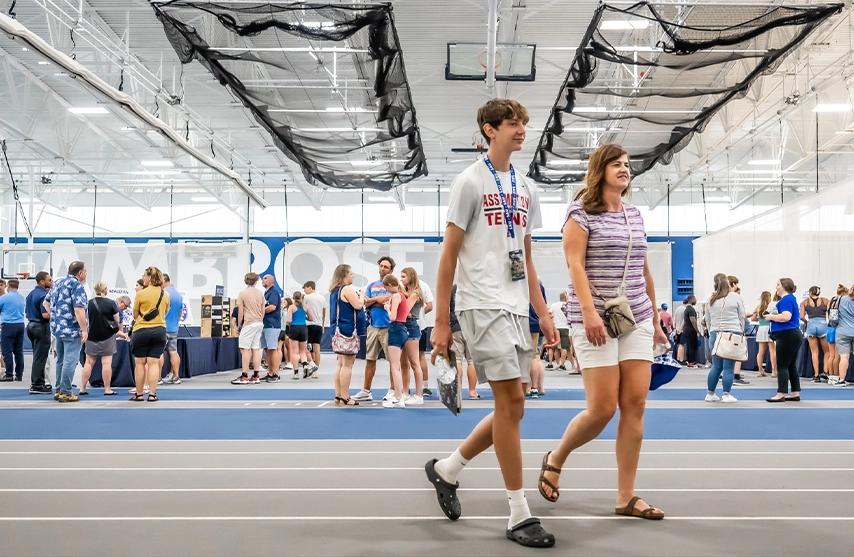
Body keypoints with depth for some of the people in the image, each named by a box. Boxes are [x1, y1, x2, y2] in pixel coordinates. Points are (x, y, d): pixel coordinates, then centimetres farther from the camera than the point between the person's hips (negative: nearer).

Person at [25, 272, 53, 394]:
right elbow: (45, 314, -25)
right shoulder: (44, 295, -17)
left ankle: (37, 382, 23)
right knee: (40, 357, -4)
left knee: (38, 356, 17)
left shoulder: (30, 294, 12)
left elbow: (27, 314, 17)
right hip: (41, 327, -9)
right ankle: (36, 385, -2)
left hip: (31, 325, 9)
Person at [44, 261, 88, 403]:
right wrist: (84, 330, -18)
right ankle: (65, 392, -2)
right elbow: (79, 309, -22)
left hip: (57, 328, 9)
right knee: (70, 361, -4)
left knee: (61, 360, 16)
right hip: (72, 329, -9)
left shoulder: (57, 283, 12)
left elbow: (47, 303, 21)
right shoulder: (77, 286, -14)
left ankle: (58, 390, 22)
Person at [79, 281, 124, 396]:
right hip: (107, 337, -3)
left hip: (92, 336, 3)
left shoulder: (89, 303, 0)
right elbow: (117, 321, 0)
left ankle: (82, 388, 11)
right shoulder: (111, 303, -7)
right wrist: (120, 332, 18)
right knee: (106, 363, -2)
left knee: (89, 362, 9)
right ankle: (107, 389, 0)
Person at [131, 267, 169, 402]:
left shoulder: (141, 294, -8)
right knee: (153, 363, 4)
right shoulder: (165, 295, 4)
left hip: (142, 330, -3)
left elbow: (135, 315, 0)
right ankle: (152, 394, 1)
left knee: (140, 363, 6)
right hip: (159, 330, 3)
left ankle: (139, 394, 12)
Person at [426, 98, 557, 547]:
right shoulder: (470, 182, -3)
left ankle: (446, 470, 27)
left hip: (517, 309, 7)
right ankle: (519, 515, 1)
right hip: (483, 305, -7)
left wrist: (543, 315, 14)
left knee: (511, 407, 7)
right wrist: (441, 322, -9)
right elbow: (448, 255, -5)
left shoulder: (526, 188, 16)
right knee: (511, 400, -10)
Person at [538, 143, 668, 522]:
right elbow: (575, 265, -12)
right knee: (603, 408, -8)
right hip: (596, 320, -6)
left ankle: (626, 497, 7)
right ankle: (555, 459, 20)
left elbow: (644, 271, 20)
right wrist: (589, 312, -22)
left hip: (636, 320, 6)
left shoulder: (635, 215, 16)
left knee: (635, 405, 0)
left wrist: (655, 319, 19)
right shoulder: (581, 212, -3)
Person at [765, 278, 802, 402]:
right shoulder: (791, 298, 19)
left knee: (782, 366, -8)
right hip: (793, 335, 11)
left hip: (787, 336, -11)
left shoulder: (786, 300, -14)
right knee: (791, 366, 12)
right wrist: (775, 316, 13)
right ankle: (795, 394, 14)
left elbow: (786, 317, -28)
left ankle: (780, 394, -8)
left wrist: (771, 317, -13)